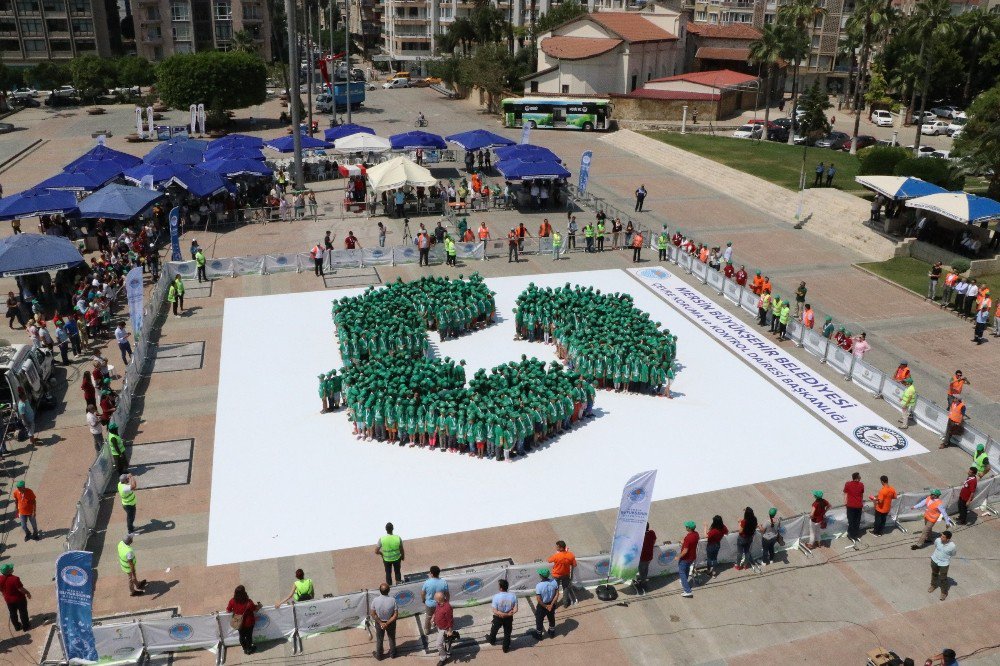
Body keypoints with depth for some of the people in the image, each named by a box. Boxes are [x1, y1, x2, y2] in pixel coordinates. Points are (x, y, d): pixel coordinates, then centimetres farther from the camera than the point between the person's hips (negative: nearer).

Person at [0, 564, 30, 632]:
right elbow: (21, 589, -26)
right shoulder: (14, 579, -33)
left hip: (8, 600, 5)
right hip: (19, 599, -5)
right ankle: (26, 627, 27)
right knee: (23, 613, 14)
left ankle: (17, 627, 39)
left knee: (13, 614, 23)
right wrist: (28, 593, -8)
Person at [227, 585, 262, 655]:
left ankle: (245, 649, 43)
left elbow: (228, 611, -6)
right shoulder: (248, 602, -30)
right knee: (249, 636, 21)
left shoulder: (232, 601, -22)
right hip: (249, 623, -2)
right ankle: (249, 649, 39)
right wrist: (259, 605, 6)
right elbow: (255, 609, -14)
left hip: (239, 623, 2)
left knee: (242, 636, 25)